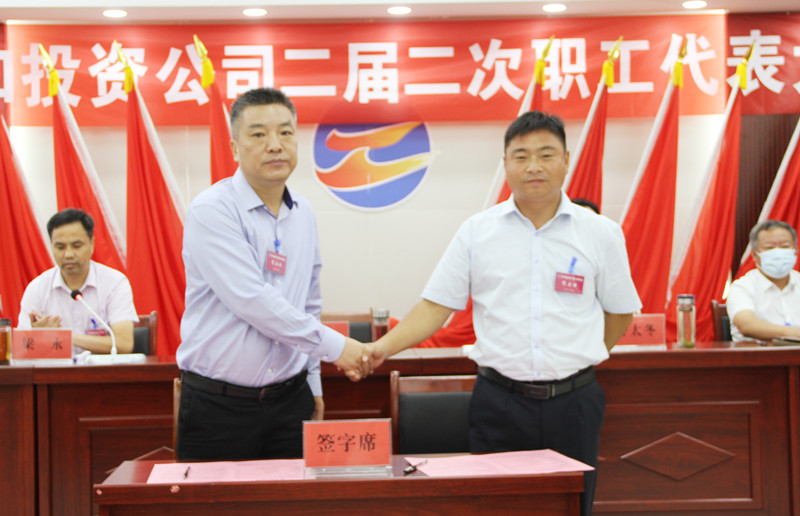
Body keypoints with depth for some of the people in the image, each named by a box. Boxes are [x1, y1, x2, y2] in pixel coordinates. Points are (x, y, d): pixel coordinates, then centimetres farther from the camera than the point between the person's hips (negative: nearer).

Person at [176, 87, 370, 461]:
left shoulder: (303, 214, 10)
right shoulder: (212, 211, -13)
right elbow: (252, 302, -20)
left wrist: (313, 383, 19)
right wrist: (334, 346, -15)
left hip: (289, 401, 6)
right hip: (219, 405, -5)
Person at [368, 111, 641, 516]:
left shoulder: (601, 233, 3)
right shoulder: (477, 232, 3)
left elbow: (619, 312, 14)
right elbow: (435, 307, 2)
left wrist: (577, 361, 9)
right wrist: (383, 347, -11)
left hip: (573, 404, 1)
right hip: (499, 405, 0)